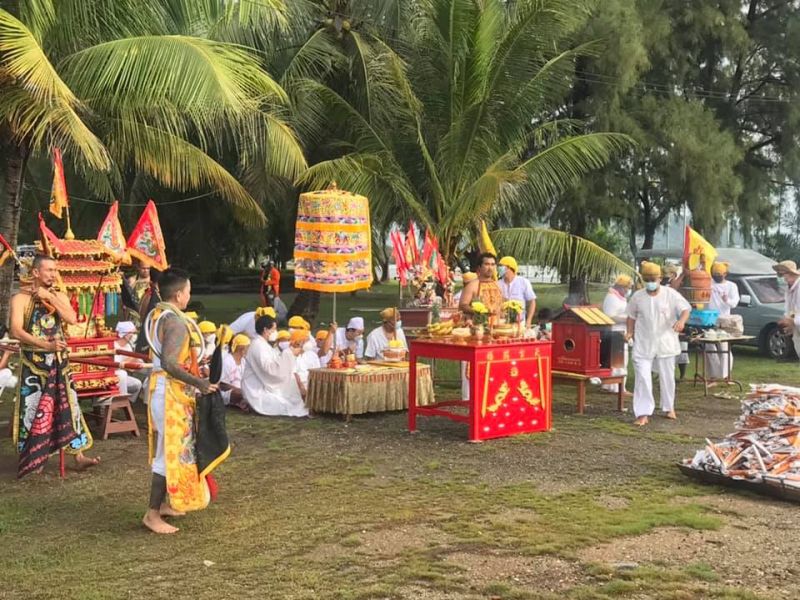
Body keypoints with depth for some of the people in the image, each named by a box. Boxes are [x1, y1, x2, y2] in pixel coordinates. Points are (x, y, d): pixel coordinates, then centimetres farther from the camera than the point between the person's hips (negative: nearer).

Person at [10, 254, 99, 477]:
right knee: (33, 409, 0)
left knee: (68, 406, 3)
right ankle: (32, 458, 12)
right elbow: (16, 331, -18)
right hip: (34, 363, -4)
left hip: (59, 361, 4)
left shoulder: (60, 297, 8)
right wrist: (46, 345, -26)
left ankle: (79, 456, 6)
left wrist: (49, 298, -13)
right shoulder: (21, 298, -7)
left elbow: (72, 319, -9)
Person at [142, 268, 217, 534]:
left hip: (161, 387, 10)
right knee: (172, 451, -4)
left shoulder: (156, 315, 9)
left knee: (166, 448, 19)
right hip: (172, 392, -10)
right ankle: (153, 514, 1)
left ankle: (161, 503, 28)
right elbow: (169, 363, -29)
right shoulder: (176, 322, -21)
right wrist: (198, 382, -24)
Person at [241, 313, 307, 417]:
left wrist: (291, 352, 5)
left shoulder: (264, 344, 15)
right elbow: (270, 368, -29)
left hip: (263, 386, 11)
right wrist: (289, 353, -25)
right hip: (257, 391, -11)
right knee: (286, 404, -20)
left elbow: (276, 364, 15)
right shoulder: (258, 345, -18)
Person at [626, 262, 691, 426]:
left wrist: (681, 321, -29)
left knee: (667, 377, 12)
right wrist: (630, 332, -2)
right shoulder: (637, 297, 0)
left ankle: (669, 408, 33)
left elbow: (686, 309, -8)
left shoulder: (671, 294, -6)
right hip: (643, 345, 1)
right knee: (642, 378, -7)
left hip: (665, 343, 0)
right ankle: (643, 413, -4)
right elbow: (632, 316, 12)